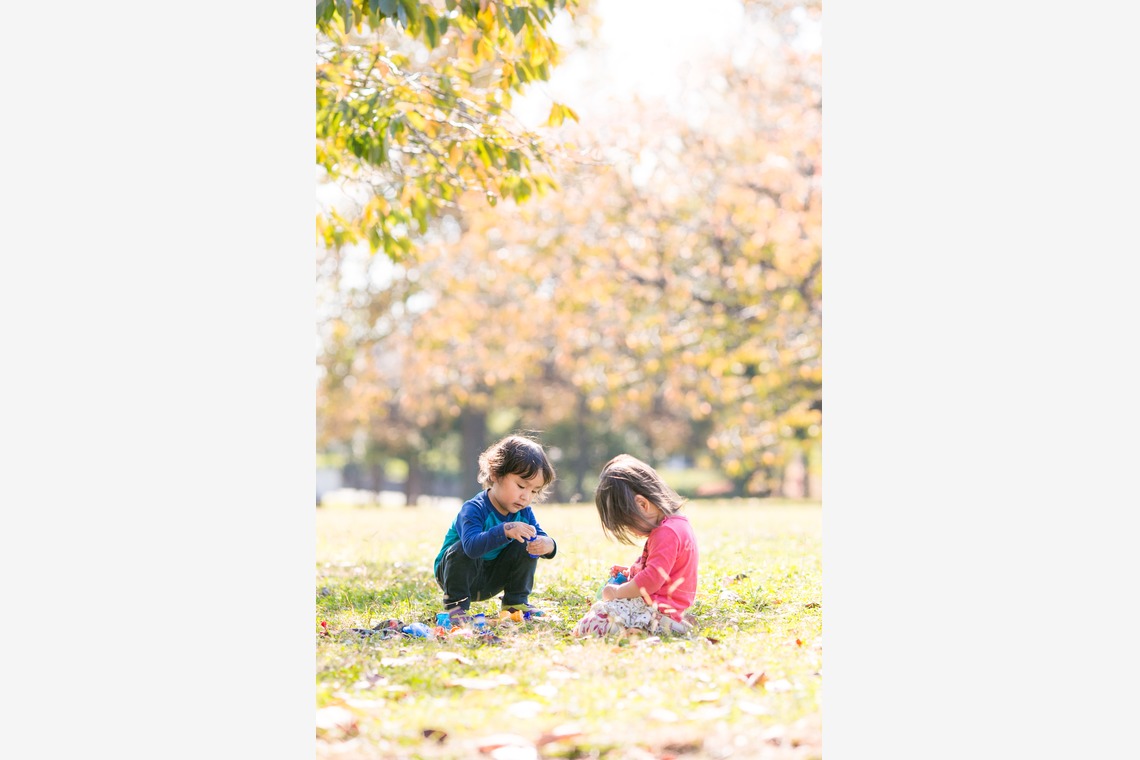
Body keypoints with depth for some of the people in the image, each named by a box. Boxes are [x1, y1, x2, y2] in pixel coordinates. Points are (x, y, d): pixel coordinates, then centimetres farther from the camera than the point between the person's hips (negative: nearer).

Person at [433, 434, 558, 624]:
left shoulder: (524, 512, -7)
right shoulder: (474, 509, -30)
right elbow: (472, 545, -47)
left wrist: (548, 545, -36)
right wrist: (505, 531, -60)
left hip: (491, 582, 6)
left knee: (526, 546, -10)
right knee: (462, 550, -35)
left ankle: (516, 602, 4)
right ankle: (455, 605, -18)